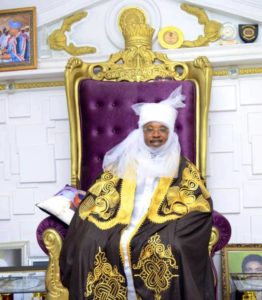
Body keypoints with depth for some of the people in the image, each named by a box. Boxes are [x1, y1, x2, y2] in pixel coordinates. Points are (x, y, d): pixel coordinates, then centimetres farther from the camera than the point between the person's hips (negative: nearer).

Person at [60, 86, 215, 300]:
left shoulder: (181, 166, 10)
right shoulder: (125, 161, 15)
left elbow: (198, 205, 1)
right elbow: (100, 195, 13)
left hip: (163, 223, -2)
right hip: (122, 221, 2)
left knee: (171, 247, -34)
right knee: (89, 241, -24)